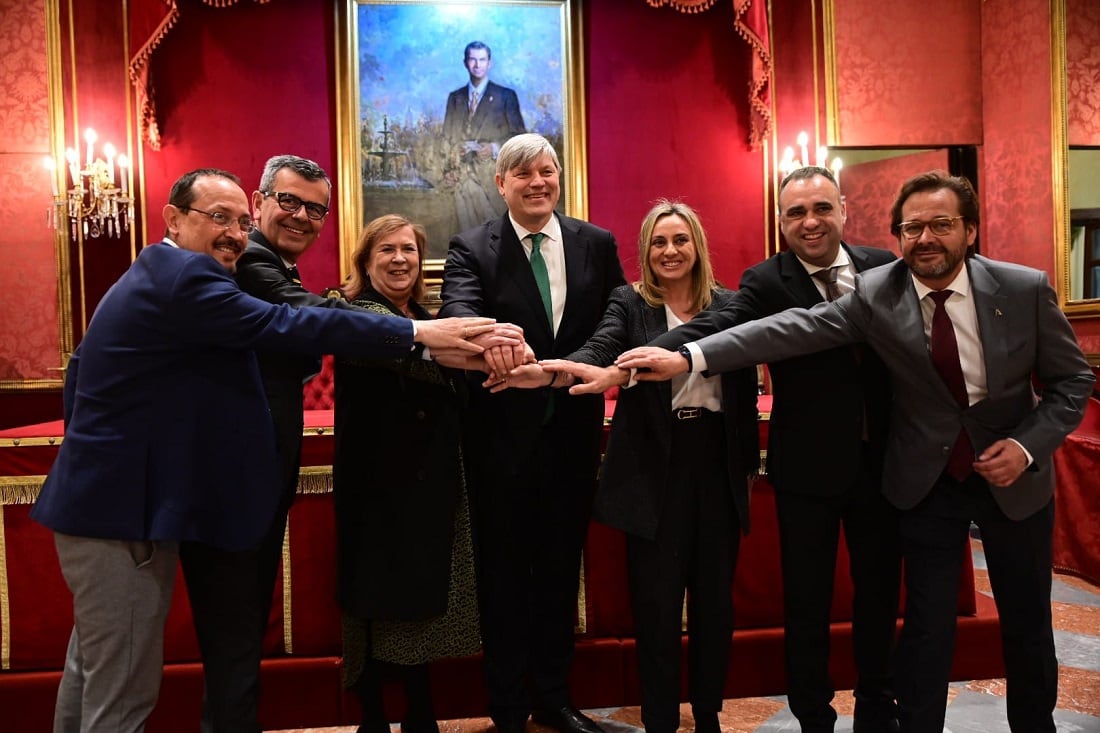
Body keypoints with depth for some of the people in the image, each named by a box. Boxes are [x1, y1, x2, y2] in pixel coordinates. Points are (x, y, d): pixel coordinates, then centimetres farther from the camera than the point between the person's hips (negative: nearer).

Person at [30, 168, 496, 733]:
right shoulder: (183, 276, -18)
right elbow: (285, 325, -26)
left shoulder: (153, 275, 14)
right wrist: (419, 331, -25)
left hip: (102, 496, 11)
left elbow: (80, 369, 19)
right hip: (121, 508, -11)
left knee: (94, 674, 21)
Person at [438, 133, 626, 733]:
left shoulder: (597, 245, 5)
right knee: (504, 571, 10)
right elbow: (458, 308, -23)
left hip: (574, 431, 3)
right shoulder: (471, 249, -4)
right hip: (503, 435, -2)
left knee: (561, 566, 16)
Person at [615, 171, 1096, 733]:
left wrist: (1027, 445, -19)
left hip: (1015, 475, 2)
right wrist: (690, 357, -35)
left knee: (1027, 621, 16)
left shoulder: (1027, 288, -13)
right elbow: (793, 329, -25)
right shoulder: (875, 293, -14)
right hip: (927, 480, -1)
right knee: (926, 625, 6)